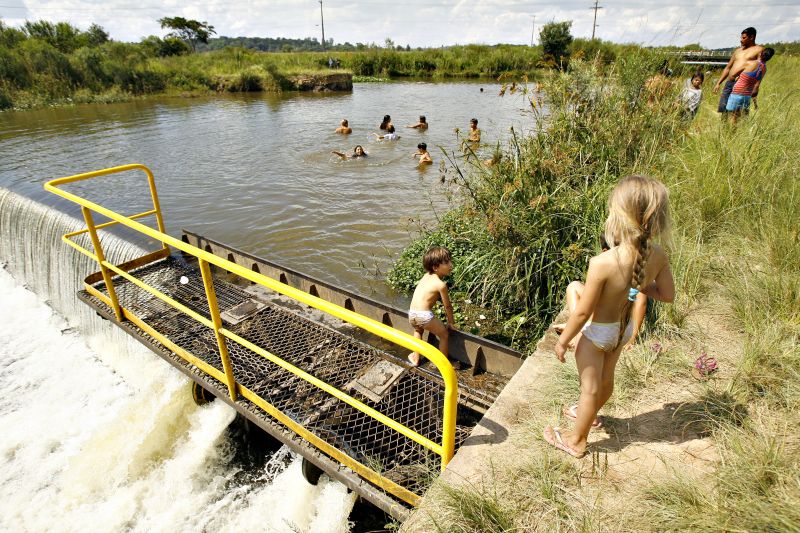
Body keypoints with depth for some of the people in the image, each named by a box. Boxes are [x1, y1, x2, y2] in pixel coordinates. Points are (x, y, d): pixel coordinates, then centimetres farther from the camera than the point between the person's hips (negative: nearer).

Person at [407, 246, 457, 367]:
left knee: (418, 330, 38)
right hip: (424, 316, -7)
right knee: (444, 334, 16)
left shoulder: (426, 276, 12)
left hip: (411, 314, 7)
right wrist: (451, 323, 14)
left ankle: (415, 358, 45)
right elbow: (447, 306, 0)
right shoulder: (441, 284, -10)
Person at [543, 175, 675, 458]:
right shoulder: (658, 256, -17)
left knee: (590, 387, 13)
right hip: (624, 329, 6)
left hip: (597, 332, -6)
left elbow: (583, 311, -27)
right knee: (606, 379, 29)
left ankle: (577, 440, 35)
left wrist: (563, 341, -12)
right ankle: (589, 413, 57)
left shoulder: (602, 263, -36)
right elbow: (667, 295, -3)